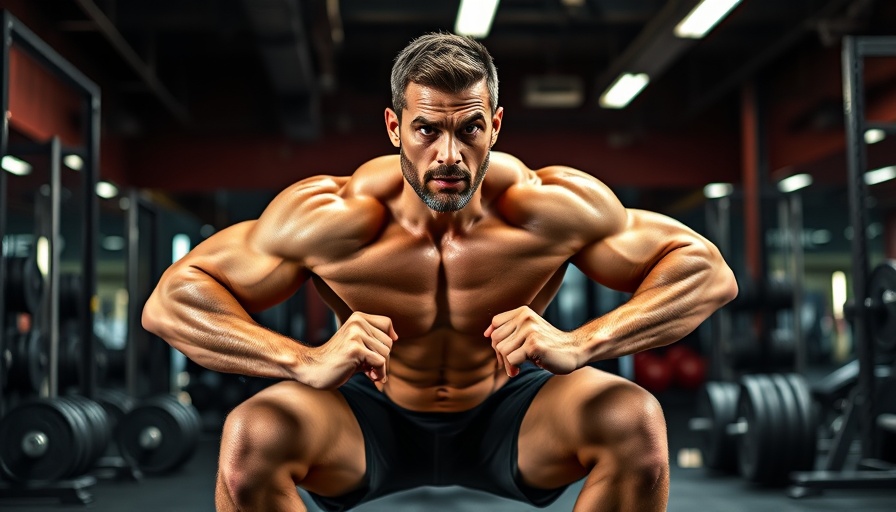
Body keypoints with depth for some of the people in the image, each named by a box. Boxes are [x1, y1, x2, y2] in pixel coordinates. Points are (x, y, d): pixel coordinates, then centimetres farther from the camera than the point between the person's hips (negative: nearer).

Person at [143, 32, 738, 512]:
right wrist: (305, 361, -40)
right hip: (374, 419, 0)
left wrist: (578, 345, -35)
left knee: (636, 421, -27)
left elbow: (707, 270, -18)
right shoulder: (332, 218, -26)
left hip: (505, 417, 1)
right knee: (250, 438, -30)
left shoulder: (551, 208, -25)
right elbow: (171, 300, -22)